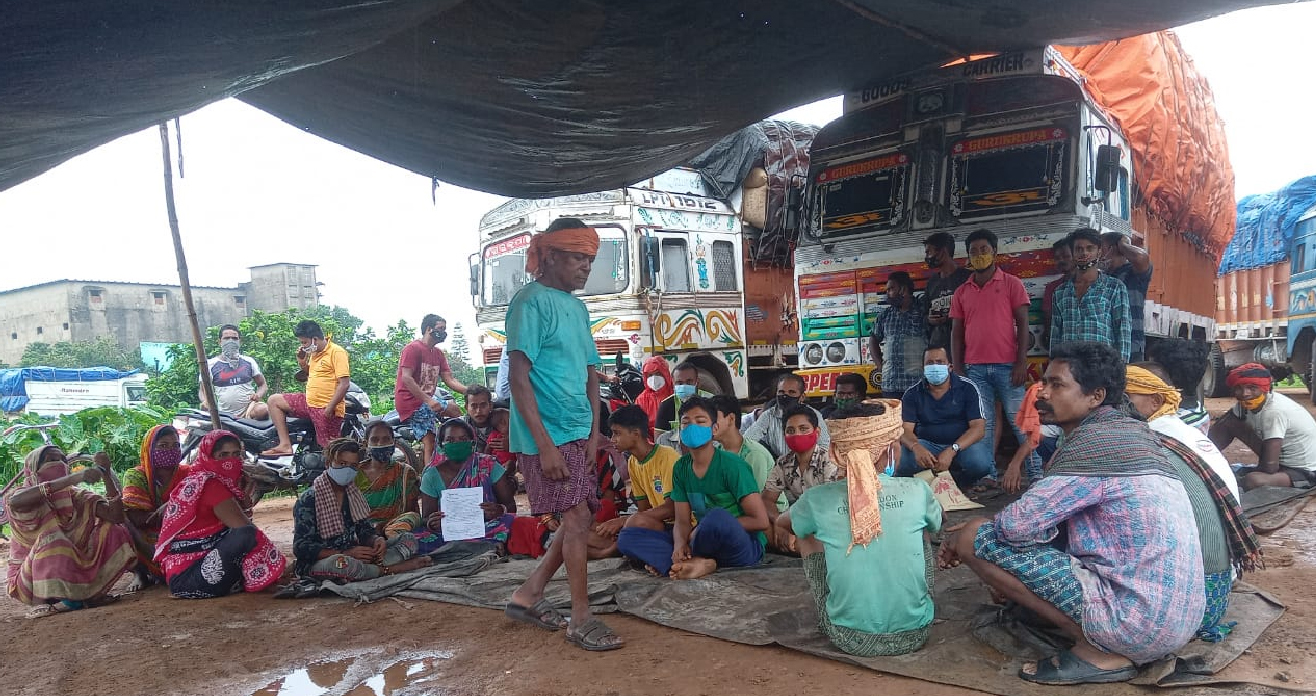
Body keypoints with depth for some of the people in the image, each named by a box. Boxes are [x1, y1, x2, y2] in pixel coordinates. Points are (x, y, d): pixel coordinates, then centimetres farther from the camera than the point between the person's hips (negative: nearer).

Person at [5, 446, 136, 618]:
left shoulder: (76, 496, 4)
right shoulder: (22, 495, -7)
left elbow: (116, 515, -11)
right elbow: (15, 501, -35)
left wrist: (106, 474, -20)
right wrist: (74, 478, -43)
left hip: (74, 571, 4)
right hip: (29, 577, -4)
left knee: (112, 531, -12)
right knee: (51, 537, -30)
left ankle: (92, 593, -20)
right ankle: (40, 602, -29)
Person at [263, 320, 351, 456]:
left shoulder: (337, 352, -13)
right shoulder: (314, 353, 14)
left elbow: (344, 383, -19)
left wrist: (330, 408, -21)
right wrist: (302, 362, 9)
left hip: (326, 410, -9)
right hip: (309, 403, 9)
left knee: (330, 449, -12)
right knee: (274, 400, 10)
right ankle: (285, 445, 3)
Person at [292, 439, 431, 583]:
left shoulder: (353, 494, 11)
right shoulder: (308, 499, -11)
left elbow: (365, 531, 11)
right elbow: (301, 548, -16)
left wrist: (376, 540, -15)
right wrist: (345, 553, -27)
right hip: (316, 563, -7)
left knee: (408, 539, -2)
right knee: (340, 563, -43)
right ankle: (388, 570, -19)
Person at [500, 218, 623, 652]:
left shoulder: (578, 308, 14)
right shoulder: (531, 302, -11)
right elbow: (519, 378, -16)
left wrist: (593, 436, 6)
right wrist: (545, 444, -20)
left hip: (577, 434, 9)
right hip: (546, 436, -9)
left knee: (580, 520, 12)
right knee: (577, 519, -7)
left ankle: (528, 596, 25)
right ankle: (581, 619, 6)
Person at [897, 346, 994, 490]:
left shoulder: (967, 388, -4)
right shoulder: (912, 394, 0)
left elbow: (978, 428, -12)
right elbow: (905, 430, -7)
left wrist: (951, 451, -29)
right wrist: (916, 448, -33)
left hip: (963, 444, 0)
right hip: (927, 445, 1)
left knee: (980, 461, -33)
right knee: (904, 459, -31)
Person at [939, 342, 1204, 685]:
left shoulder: (1095, 440, -16)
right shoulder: (1128, 429, 13)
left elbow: (1017, 524, -20)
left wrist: (960, 540, 1)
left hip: (1140, 623, -10)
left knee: (980, 538, -11)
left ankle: (1099, 650, -6)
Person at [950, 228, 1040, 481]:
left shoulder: (1011, 283, 5)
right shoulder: (962, 292, 13)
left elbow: (1022, 324, 0)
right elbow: (956, 333, 12)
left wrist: (1021, 362, -8)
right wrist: (957, 370, 4)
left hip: (1007, 366, -3)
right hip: (974, 369, 3)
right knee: (983, 424, 3)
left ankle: (1036, 474, 5)